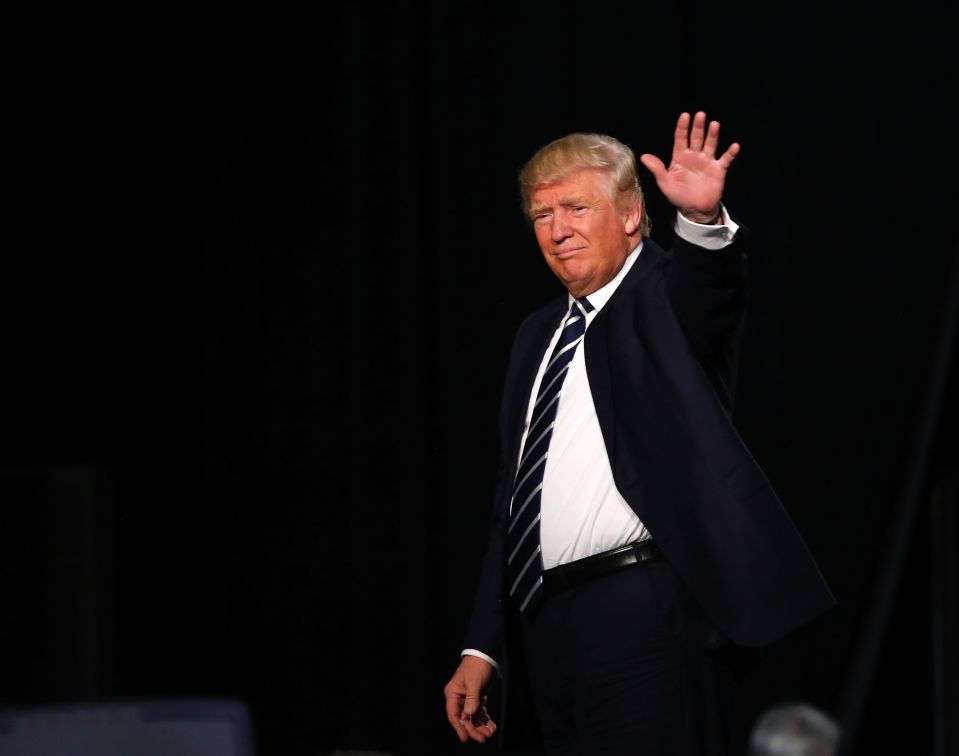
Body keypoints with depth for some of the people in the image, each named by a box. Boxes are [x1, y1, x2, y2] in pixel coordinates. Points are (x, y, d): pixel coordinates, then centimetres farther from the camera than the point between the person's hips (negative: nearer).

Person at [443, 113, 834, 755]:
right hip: (546, 626, 7)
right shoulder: (539, 335, 20)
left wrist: (703, 219, -47)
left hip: (643, 622, -7)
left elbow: (708, 291, -25)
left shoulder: (664, 299, 1)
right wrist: (482, 647, 17)